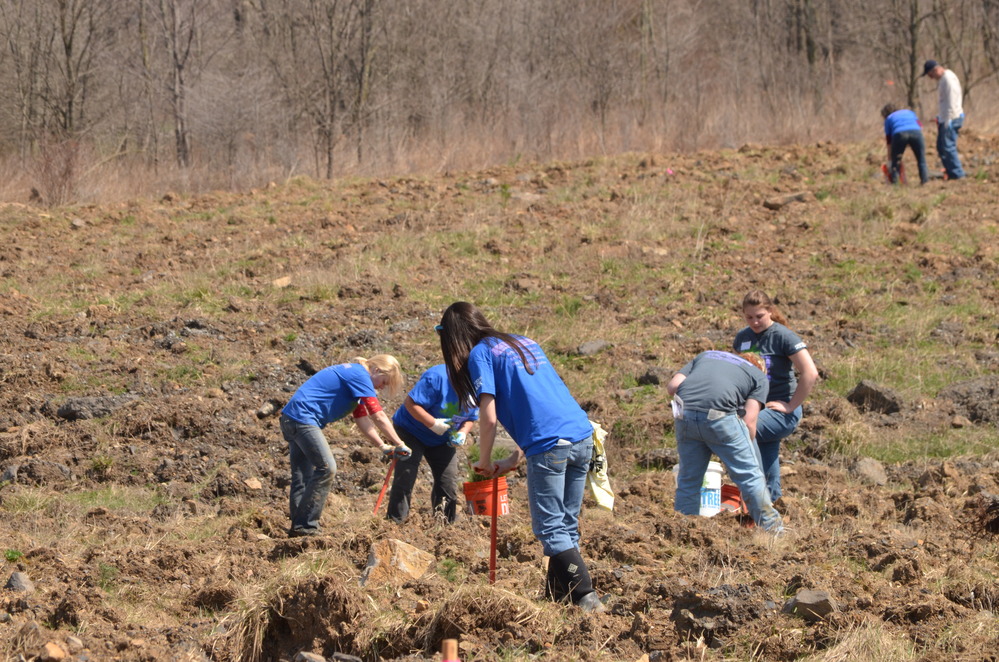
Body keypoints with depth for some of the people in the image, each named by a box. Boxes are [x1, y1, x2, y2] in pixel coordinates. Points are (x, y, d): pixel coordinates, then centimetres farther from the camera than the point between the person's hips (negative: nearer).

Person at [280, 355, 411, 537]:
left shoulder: (352, 374, 21)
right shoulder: (360, 375, -10)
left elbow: (362, 418, 20)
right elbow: (378, 416, -12)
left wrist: (383, 446, 11)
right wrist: (400, 445, -6)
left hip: (291, 419, 11)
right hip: (302, 416, -11)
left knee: (302, 477, 11)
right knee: (326, 468, -14)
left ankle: (298, 526, 11)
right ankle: (306, 526, -14)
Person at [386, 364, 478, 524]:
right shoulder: (437, 377, -31)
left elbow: (471, 419, 4)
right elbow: (411, 403, -30)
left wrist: (462, 433, -19)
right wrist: (433, 424, -35)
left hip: (442, 440, 6)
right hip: (411, 431, -6)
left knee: (448, 482, 3)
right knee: (405, 477, -13)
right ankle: (395, 522, -6)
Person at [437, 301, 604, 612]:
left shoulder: (480, 354, 3)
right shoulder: (525, 343, 25)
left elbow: (489, 418, -4)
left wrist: (485, 463, 11)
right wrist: (515, 458, 25)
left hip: (549, 444, -7)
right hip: (582, 435, 7)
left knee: (550, 528, 0)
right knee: (566, 525, 14)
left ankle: (586, 597, -9)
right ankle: (558, 595, 17)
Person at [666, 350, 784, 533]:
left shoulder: (705, 355, 32)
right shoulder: (758, 376, 21)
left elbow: (672, 386, 17)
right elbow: (749, 422, 8)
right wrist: (744, 450, 20)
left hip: (684, 414, 4)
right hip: (720, 415, -4)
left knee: (688, 479, 17)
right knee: (749, 475, 9)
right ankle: (773, 529, 15)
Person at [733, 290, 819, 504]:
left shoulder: (783, 336, -11)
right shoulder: (743, 337, 9)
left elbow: (810, 374, -18)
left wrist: (791, 406, -17)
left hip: (780, 411, -7)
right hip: (754, 406, 7)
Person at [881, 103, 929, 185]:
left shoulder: (889, 119, 32)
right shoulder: (908, 112, 38)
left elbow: (889, 141, 28)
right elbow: (920, 126, 23)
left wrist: (889, 160, 31)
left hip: (899, 134, -1)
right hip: (916, 132, 1)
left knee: (895, 159, 15)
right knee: (921, 159, 13)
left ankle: (894, 181, 7)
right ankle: (924, 179, 4)